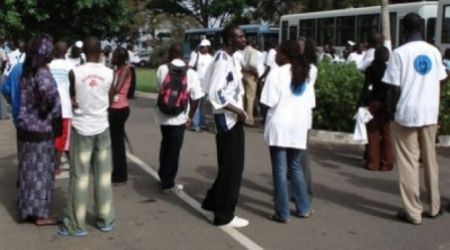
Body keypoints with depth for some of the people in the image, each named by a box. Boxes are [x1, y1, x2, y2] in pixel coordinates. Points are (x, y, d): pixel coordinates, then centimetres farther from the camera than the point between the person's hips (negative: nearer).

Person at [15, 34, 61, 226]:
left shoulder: (27, 71, 7)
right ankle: (40, 214, 11)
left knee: (28, 169, 15)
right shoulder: (42, 72, -17)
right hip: (40, 128, -7)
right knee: (40, 170, 2)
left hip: (24, 126, 7)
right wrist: (48, 108, -20)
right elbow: (47, 90, -38)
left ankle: (26, 209, 26)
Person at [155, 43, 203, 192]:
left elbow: (159, 88, 7)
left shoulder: (162, 69, -4)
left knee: (165, 145, 22)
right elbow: (196, 98, -8)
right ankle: (168, 183, 11)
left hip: (163, 115, 2)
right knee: (174, 150, 6)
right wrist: (190, 116, 3)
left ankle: (163, 176, 34)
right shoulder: (191, 73, -7)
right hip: (179, 117, -2)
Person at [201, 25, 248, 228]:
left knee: (232, 165, 19)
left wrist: (239, 110, 9)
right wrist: (236, 110, -19)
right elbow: (215, 93, -25)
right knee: (231, 167, -1)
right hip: (227, 119, -10)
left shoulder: (232, 58, 13)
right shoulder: (222, 60, -18)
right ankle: (224, 215, 10)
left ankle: (213, 201, 34)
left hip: (234, 118, 10)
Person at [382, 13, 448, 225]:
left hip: (407, 113, -4)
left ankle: (413, 212, 5)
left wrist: (392, 110, 3)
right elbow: (438, 83, 9)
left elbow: (395, 88, -12)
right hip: (430, 113, 5)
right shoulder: (434, 52, 4)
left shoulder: (400, 53, -10)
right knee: (430, 161, 15)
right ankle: (434, 206, 25)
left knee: (408, 163, 2)